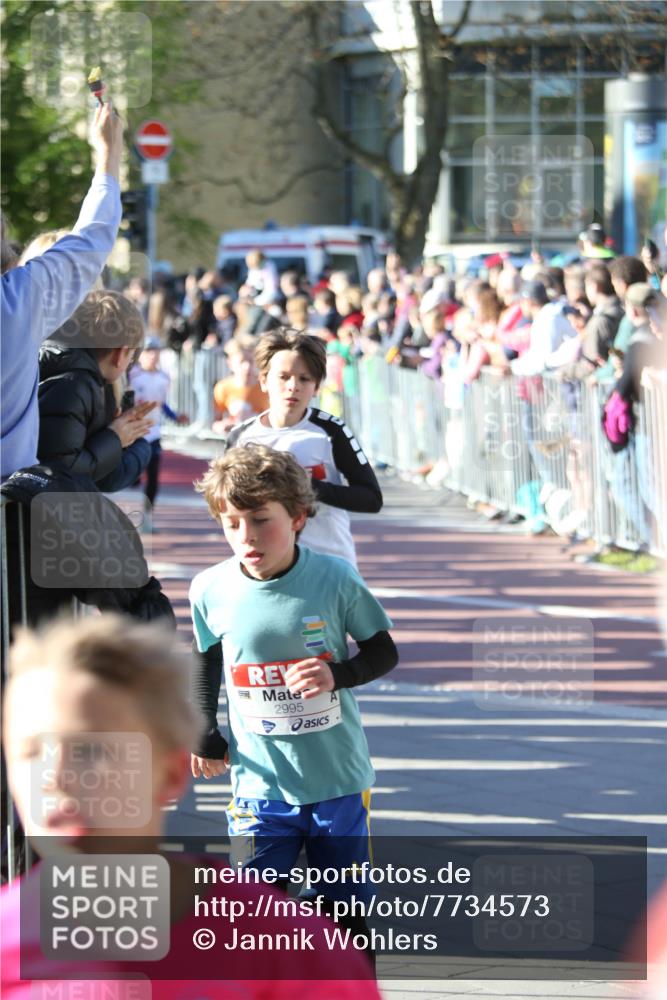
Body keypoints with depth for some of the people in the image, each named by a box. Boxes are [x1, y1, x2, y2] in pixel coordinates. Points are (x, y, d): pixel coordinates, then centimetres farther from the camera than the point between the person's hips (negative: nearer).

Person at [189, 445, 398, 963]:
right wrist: (206, 736, 9)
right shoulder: (212, 590, -6)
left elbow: (383, 651, -1)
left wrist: (337, 674, -20)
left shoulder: (335, 579, -12)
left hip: (339, 782, -1)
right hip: (261, 784, 1)